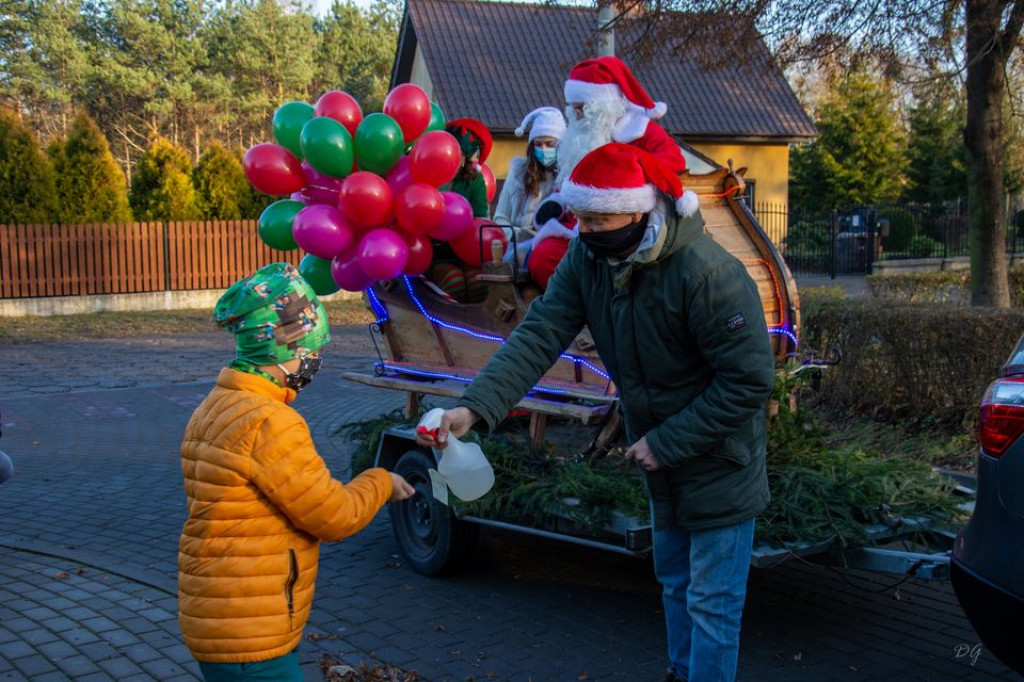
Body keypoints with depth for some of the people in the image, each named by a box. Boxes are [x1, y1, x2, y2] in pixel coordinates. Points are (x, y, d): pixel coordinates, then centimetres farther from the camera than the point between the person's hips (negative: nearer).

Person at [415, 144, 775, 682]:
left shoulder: (708, 273, -30)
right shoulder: (587, 259, -10)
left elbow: (748, 380, -26)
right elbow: (538, 335, -18)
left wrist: (667, 443, -23)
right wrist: (475, 406, -31)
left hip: (718, 462, -7)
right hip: (663, 457, 7)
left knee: (711, 600, 2)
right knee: (674, 580, 25)